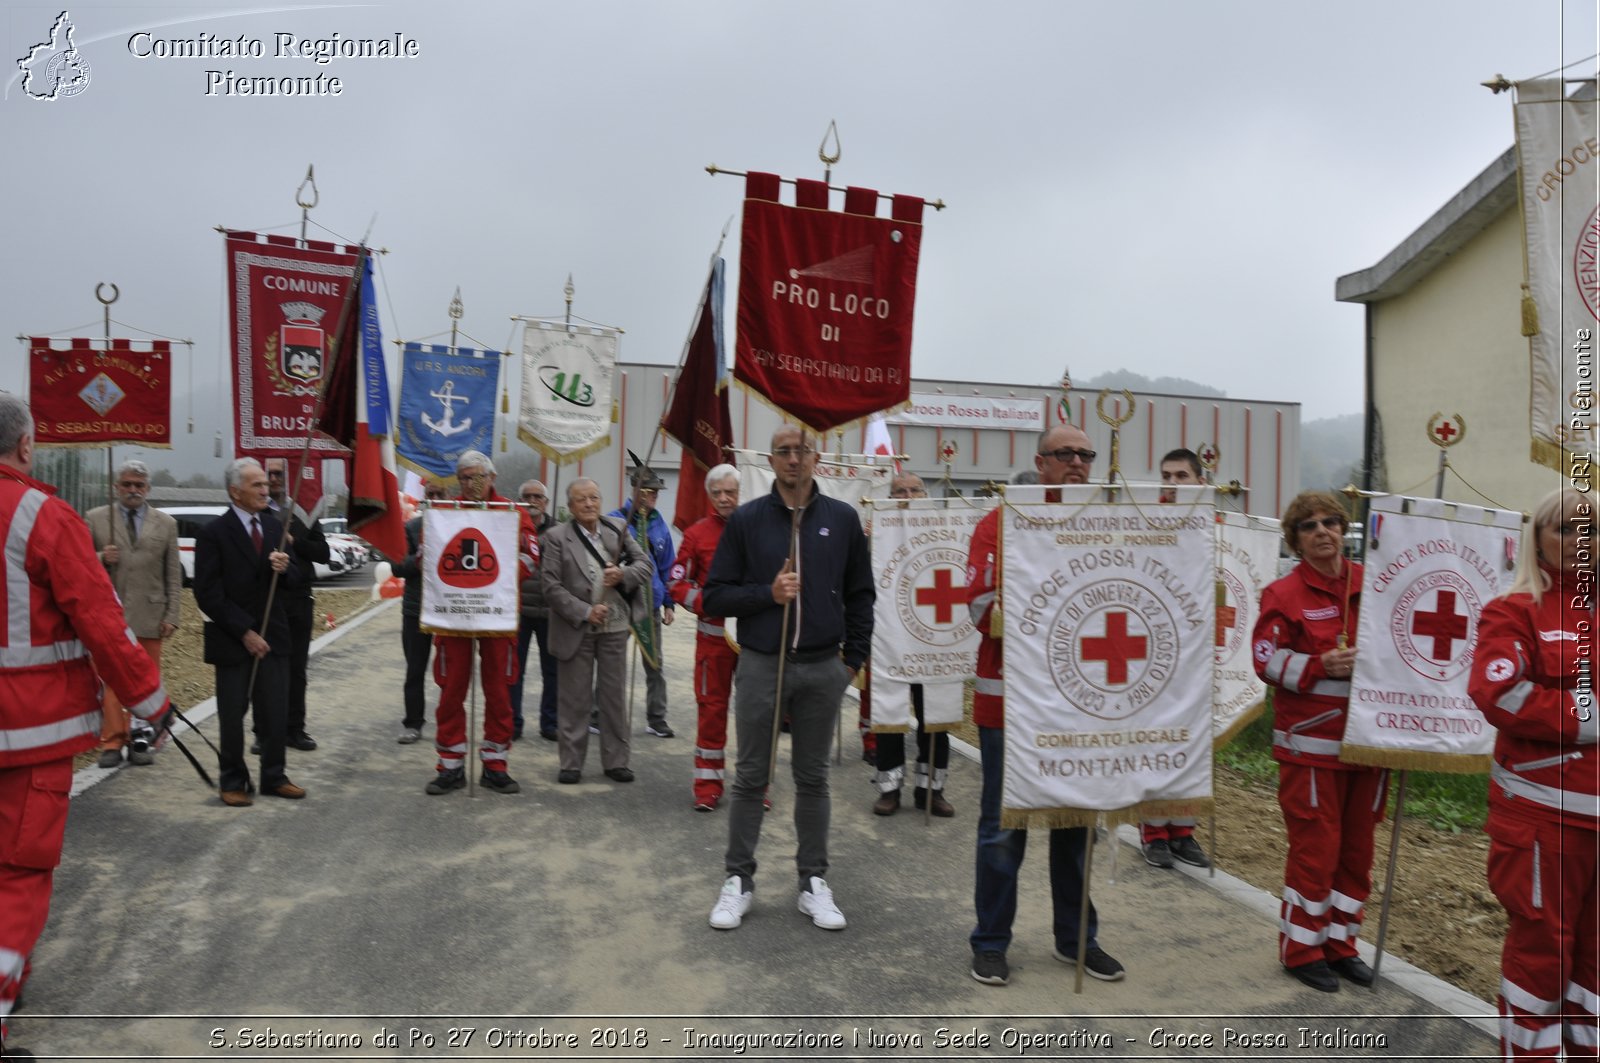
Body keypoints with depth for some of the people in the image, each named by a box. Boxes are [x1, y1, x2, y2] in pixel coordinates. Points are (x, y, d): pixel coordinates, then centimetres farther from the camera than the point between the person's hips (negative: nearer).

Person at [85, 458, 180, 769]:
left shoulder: (166, 524, 8)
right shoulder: (95, 519, 6)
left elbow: (173, 576, 6)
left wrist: (172, 616, -1)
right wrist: (100, 558, -14)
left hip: (149, 616, 1)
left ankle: (141, 740, 13)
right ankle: (112, 742, 9)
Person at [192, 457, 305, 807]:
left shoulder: (274, 526, 7)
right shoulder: (214, 533, -9)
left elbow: (296, 577, 11)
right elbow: (208, 594, -11)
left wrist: (286, 567, -14)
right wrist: (244, 633, -14)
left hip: (272, 634, 4)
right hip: (232, 640, -4)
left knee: (275, 711, 8)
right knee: (232, 714, 7)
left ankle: (273, 777, 21)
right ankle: (232, 782, 20)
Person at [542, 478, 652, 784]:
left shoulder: (618, 530, 5)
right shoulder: (557, 537, -4)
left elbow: (644, 565, 6)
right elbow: (551, 585, -10)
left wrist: (624, 575, -16)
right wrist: (584, 612, -16)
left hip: (615, 627, 3)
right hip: (576, 629, -3)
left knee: (614, 695, 10)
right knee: (574, 698, 6)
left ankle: (616, 761, 21)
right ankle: (571, 763, 18)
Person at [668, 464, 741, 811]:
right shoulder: (697, 532, 0)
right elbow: (677, 583, 2)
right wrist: (705, 604, -13)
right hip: (713, 633, 0)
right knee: (712, 706, 6)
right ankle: (708, 783, 17)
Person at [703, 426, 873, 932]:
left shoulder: (842, 518, 3)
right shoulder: (746, 519, -1)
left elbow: (860, 594, 9)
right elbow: (714, 595, 0)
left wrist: (854, 658, 4)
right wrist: (767, 594, -14)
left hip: (823, 670, 1)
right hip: (761, 666, -1)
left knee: (813, 778, 13)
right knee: (750, 778, 8)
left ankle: (814, 881, 25)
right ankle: (738, 880, 22)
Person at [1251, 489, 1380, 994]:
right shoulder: (1284, 593, -7)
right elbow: (1266, 659, -11)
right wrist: (1322, 666, -21)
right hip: (1312, 743, -5)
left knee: (1357, 847, 13)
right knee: (1315, 848, 0)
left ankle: (1340, 943, 28)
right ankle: (1301, 949, 16)